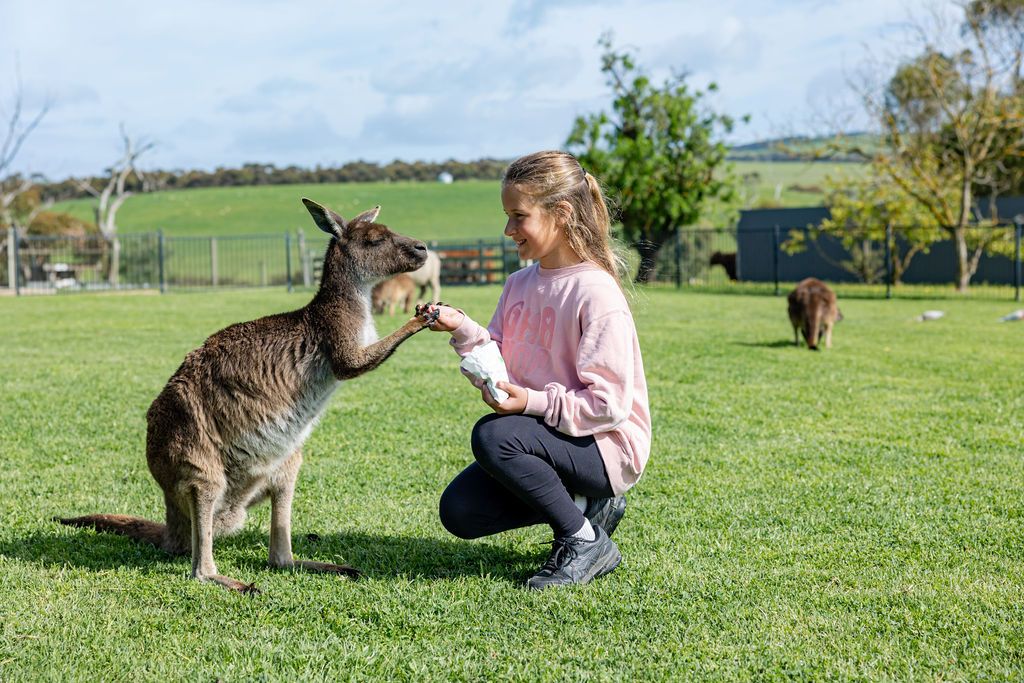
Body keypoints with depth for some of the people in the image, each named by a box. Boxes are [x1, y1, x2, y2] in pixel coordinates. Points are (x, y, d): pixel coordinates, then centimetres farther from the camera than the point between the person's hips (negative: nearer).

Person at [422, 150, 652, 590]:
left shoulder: (596, 294, -19)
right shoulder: (520, 284, 6)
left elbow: (609, 404, -22)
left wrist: (534, 403, -28)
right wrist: (464, 331, -12)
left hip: (606, 446, -8)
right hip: (546, 435, 8)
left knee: (493, 436, -31)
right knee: (459, 512, -5)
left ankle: (586, 542, -13)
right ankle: (585, 504, 8)